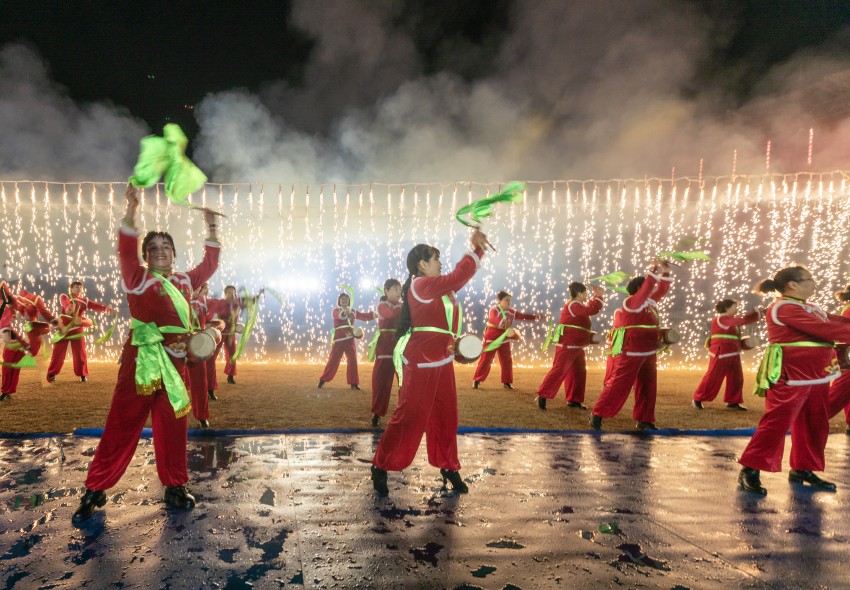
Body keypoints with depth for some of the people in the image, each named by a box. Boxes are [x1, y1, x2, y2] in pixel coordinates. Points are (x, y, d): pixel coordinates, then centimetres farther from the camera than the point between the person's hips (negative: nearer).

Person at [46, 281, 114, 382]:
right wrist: (69, 307, -53)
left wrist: (105, 308, -33)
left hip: (77, 329, 2)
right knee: (58, 352, 2)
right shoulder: (64, 297, -3)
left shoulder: (84, 301, 6)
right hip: (64, 328, -2)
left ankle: (82, 374, 11)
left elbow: (95, 305, -11)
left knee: (80, 353, 2)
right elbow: (65, 302, -28)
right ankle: (51, 374, 15)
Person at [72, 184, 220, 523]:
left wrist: (211, 229, 12)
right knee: (121, 425, 2)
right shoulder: (137, 280, -2)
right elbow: (126, 251, -17)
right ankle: (95, 490, 18)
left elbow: (210, 264, 19)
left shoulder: (184, 282, 11)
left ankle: (175, 487, 23)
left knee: (172, 427, 11)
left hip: (175, 362, 4)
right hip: (141, 361, -4)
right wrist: (131, 211, -27)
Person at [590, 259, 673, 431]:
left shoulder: (650, 301, 11)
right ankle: (597, 415, 4)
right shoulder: (630, 302, -13)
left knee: (647, 387, 12)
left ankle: (644, 420, 22)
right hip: (630, 354, -8)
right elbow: (646, 289, -26)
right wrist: (654, 271, -23)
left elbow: (661, 290, 17)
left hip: (648, 354, 9)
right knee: (618, 385, -5)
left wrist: (665, 272, 4)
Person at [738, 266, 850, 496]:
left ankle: (802, 469, 27)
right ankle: (750, 470, -6)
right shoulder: (784, 308, -15)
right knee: (777, 422, -10)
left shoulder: (810, 308, 18)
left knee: (814, 425, 14)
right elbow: (826, 330, -20)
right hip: (791, 376, -10)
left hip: (815, 375, 10)